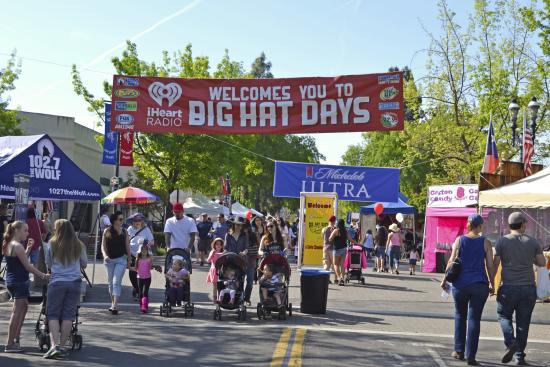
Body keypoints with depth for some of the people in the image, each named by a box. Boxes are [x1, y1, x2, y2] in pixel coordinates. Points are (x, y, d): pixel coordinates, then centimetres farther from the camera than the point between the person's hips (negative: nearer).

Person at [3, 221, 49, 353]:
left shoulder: (9, 245, 13)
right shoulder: (17, 246, -16)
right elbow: (27, 266, -16)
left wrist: (28, 248, 9)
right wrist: (43, 275, -10)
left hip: (11, 281, 10)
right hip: (19, 282, -10)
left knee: (23, 307, 20)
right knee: (17, 312, -6)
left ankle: (15, 338, 26)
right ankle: (10, 344, -3)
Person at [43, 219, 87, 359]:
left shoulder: (51, 245, -1)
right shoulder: (79, 246, 6)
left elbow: (48, 265, 10)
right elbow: (84, 264, 16)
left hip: (57, 282, -2)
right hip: (75, 282, 2)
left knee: (53, 314, 3)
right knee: (68, 315, 6)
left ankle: (55, 346, -10)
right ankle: (62, 346, 7)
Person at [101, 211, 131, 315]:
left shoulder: (124, 232, 3)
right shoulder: (107, 231, 3)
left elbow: (127, 246, 8)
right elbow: (103, 245, 3)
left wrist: (129, 259, 9)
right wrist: (105, 255, -14)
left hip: (121, 259, -2)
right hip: (109, 260, 2)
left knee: (116, 282, -12)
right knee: (111, 282, 12)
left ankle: (115, 305, -17)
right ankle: (113, 303, 24)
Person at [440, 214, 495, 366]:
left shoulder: (459, 240, 1)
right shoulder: (486, 243, 1)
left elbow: (451, 261, -2)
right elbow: (490, 266, 0)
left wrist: (444, 280, 5)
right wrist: (491, 284, 11)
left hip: (461, 284, 1)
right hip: (480, 285, -1)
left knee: (460, 316, 18)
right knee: (474, 319, 1)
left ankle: (459, 351, 21)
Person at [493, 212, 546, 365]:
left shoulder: (502, 241, -2)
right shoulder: (532, 242, 3)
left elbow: (495, 264, -4)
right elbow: (542, 262, 7)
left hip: (508, 288, -1)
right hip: (528, 288, 2)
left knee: (504, 316, 15)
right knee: (523, 322, 9)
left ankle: (511, 342, -8)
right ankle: (520, 356, 10)